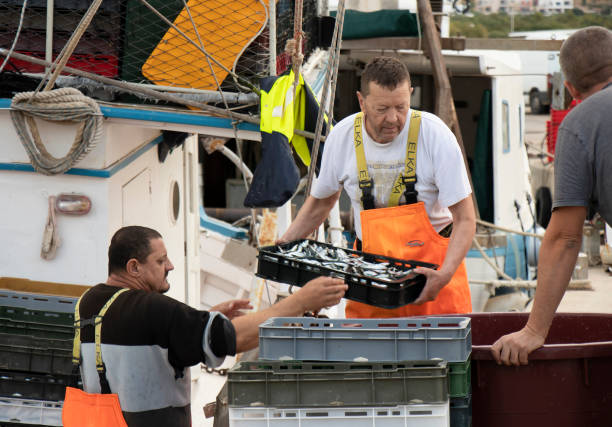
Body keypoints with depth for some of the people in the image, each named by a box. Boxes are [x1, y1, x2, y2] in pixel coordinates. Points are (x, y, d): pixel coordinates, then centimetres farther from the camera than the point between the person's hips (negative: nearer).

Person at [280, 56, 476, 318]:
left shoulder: (435, 135, -15)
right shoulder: (341, 137, -5)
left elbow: (465, 220, -13)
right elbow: (321, 202, 15)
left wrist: (445, 274, -29)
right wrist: (284, 245, 3)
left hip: (431, 272, -2)